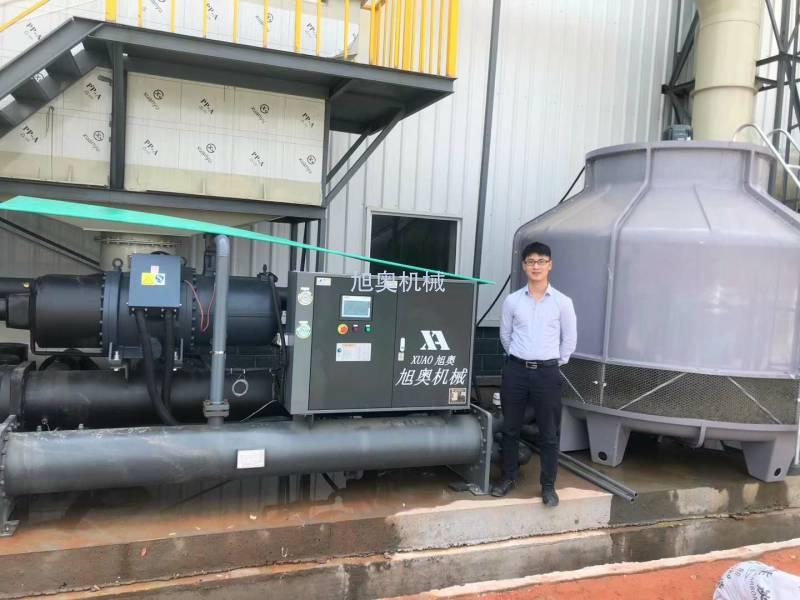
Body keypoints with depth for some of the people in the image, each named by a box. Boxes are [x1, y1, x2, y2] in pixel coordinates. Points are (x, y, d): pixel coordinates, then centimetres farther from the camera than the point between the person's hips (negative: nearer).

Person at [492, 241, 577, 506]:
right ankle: (508, 477, 27)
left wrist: (554, 363, 8)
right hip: (515, 370, 1)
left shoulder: (563, 302, -2)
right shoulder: (512, 300, 1)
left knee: (549, 433, 4)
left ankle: (548, 486, 17)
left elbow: (569, 340, 6)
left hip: (547, 372, -1)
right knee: (510, 429, 11)